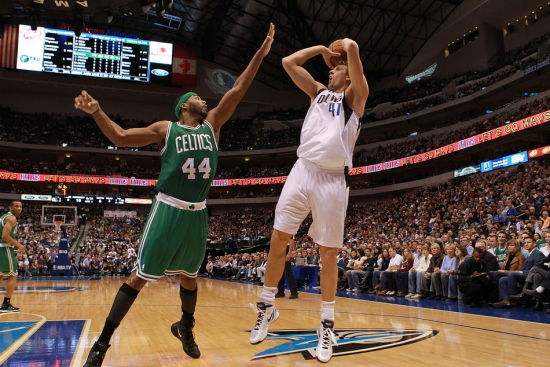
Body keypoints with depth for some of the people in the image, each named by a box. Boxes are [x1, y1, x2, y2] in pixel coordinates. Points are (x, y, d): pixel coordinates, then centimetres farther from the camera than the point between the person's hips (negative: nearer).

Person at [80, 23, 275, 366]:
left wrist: (261, 53, -1)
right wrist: (97, 112, -10)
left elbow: (237, 90, 4)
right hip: (169, 210, -4)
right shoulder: (166, 129, 2)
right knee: (141, 277, -2)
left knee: (189, 276, 17)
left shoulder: (212, 125, 10)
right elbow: (120, 137, 5)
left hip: (197, 213, 4)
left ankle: (185, 327, 40)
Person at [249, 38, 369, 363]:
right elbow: (288, 62, 18)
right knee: (278, 240, 2)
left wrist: (344, 44, 17)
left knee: (330, 254, 1)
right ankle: (267, 307, 19)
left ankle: (327, 324, 14)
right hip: (303, 171, 4)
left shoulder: (356, 95, 9)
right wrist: (323, 49, 23)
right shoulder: (319, 92, 22)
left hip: (333, 180, -4)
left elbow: (352, 48, -5)